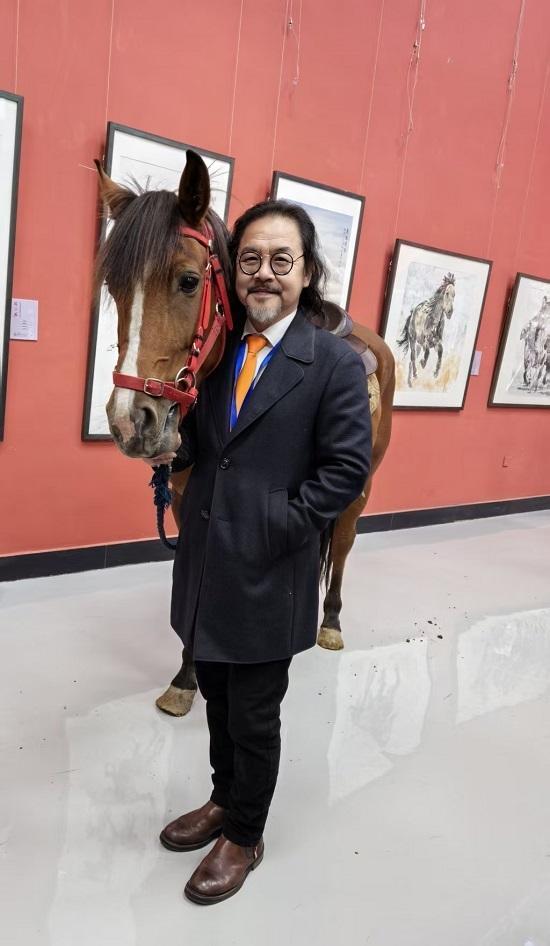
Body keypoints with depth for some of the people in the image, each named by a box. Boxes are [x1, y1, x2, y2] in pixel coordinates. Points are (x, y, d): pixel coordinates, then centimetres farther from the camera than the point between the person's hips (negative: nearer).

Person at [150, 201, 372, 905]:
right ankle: (224, 801, 48)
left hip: (270, 574, -5)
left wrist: (281, 525, -17)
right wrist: (170, 440, -15)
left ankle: (245, 837, 38)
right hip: (206, 564, 5)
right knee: (217, 699, 23)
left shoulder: (336, 363, -10)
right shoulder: (216, 350, 5)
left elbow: (348, 468, -12)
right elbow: (193, 445, 7)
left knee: (254, 714, 13)